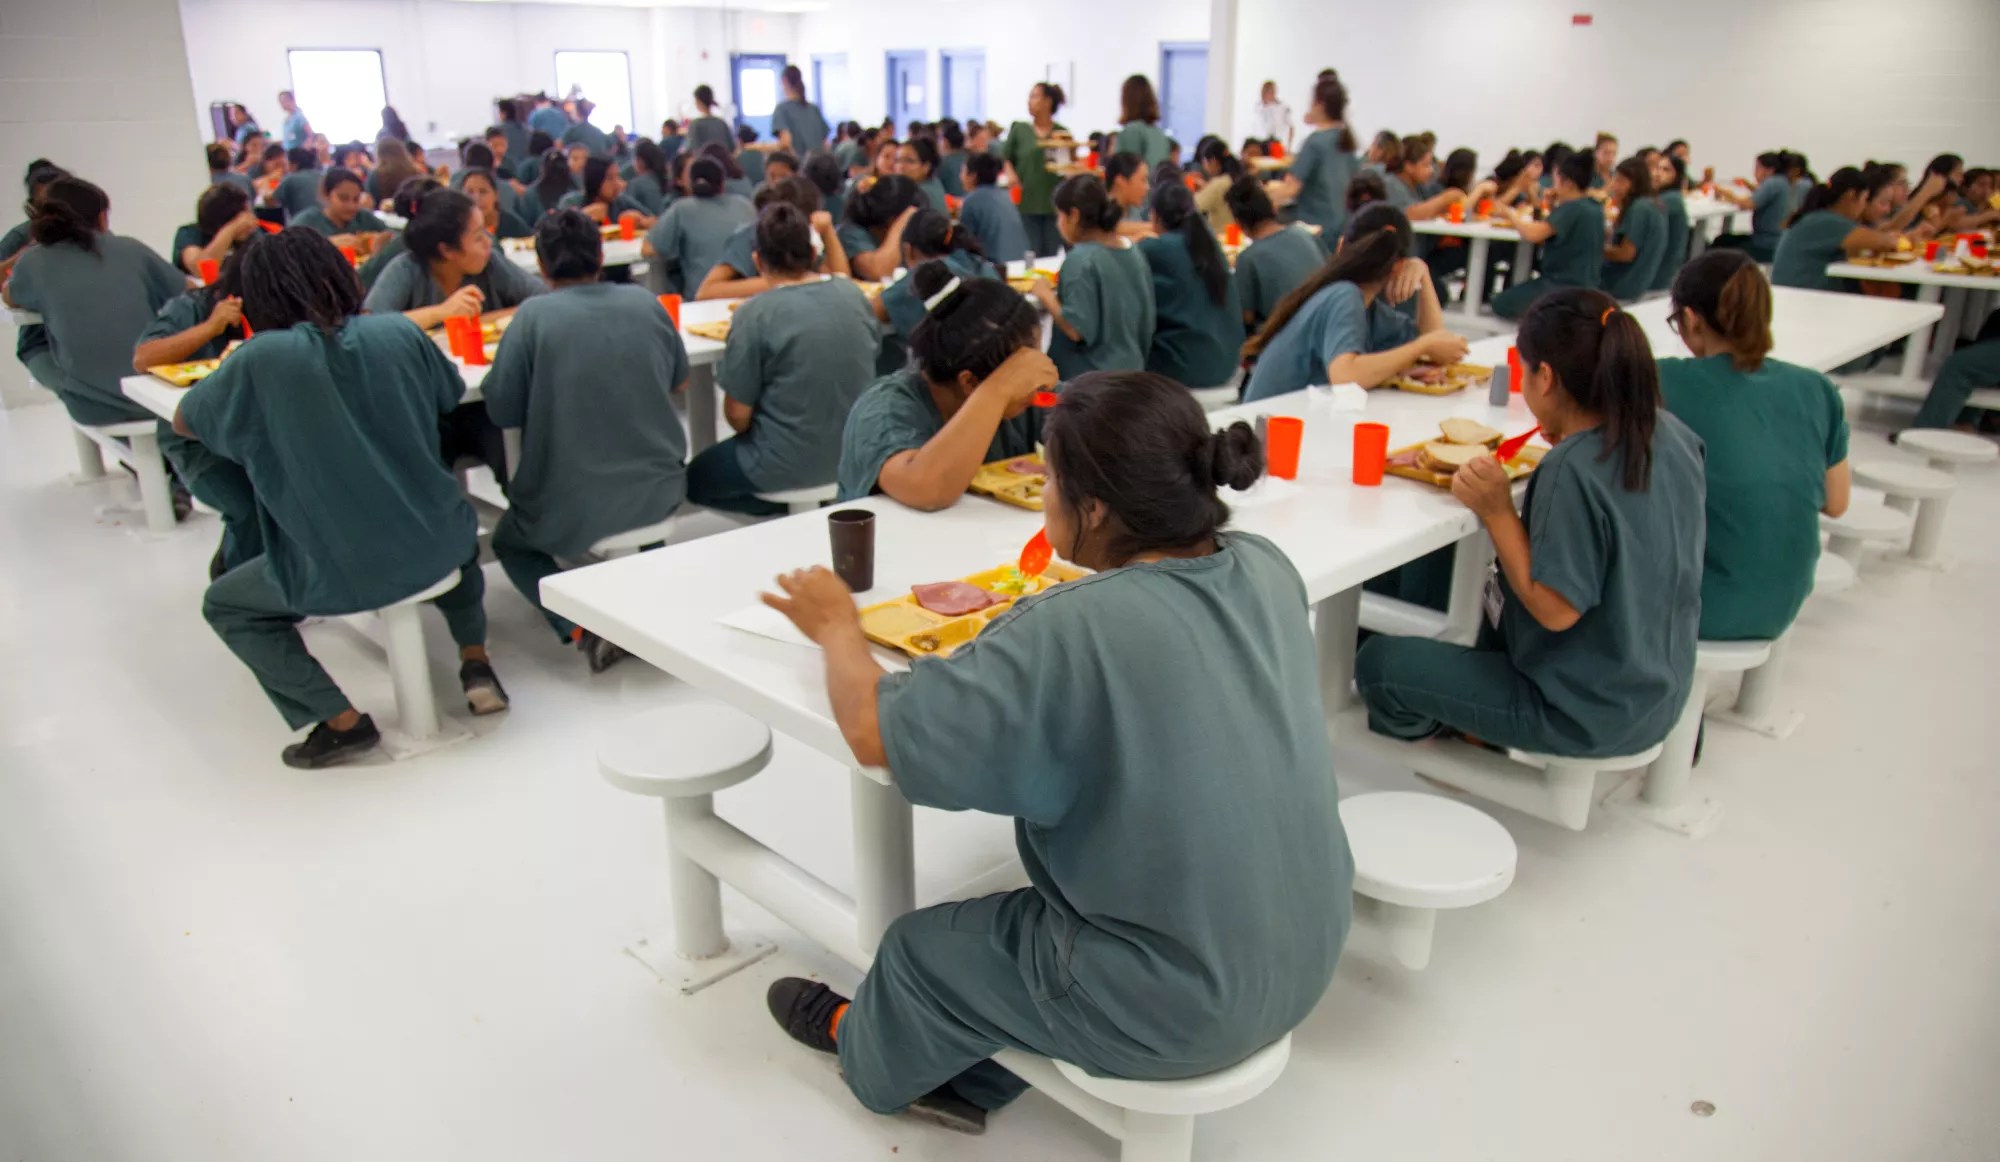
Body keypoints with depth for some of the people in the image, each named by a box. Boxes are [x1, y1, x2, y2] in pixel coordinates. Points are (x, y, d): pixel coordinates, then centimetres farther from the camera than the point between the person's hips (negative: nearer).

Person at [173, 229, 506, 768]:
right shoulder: (400, 334, -5)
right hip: (437, 550, 4)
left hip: (340, 575, -3)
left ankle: (341, 721, 10)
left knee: (224, 606, 23)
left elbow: (183, 421, 5)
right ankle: (476, 663, 23)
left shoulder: (258, 361, -13)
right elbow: (452, 396, 15)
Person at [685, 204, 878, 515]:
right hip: (854, 452, 7)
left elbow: (738, 415, -14)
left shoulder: (754, 314, -19)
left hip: (788, 464, -7)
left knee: (694, 478, 24)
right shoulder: (854, 294, -3)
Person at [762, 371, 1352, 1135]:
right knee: (1026, 912, 26)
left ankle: (875, 1053, 50)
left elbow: (874, 732, -20)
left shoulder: (1076, 632, -29)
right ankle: (963, 1075, 43)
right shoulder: (1266, 569, -7)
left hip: (1179, 1008, -6)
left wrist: (838, 628, -4)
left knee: (921, 948, 19)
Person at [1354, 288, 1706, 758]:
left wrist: (1498, 513, -23)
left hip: (1588, 715, -9)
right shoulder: (1671, 433, -4)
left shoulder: (1572, 470, -28)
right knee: (1498, 597, 33)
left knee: (1377, 662, -3)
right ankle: (1483, 724, 40)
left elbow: (1556, 610, -26)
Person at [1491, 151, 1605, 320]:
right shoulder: (1595, 208, 8)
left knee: (1501, 304, -2)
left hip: (1563, 285, -10)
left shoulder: (1571, 208, -19)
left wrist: (1512, 215, -12)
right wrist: (1553, 207, 6)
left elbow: (1532, 234, -30)